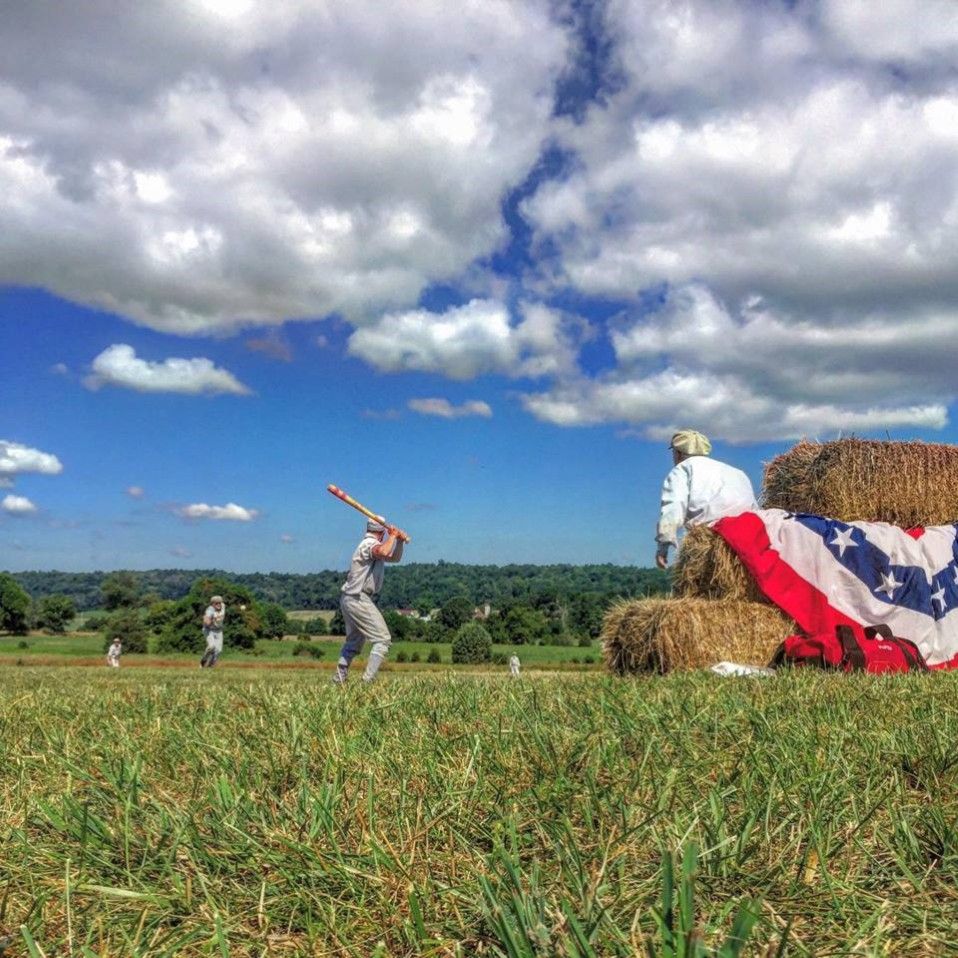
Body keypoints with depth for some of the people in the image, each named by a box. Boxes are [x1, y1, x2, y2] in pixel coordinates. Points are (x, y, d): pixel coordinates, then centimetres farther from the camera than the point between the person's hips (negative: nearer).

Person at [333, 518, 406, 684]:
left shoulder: (371, 544, 19)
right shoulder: (369, 543, -11)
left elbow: (394, 557, 27)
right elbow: (383, 552, -36)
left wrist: (399, 540, 10)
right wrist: (393, 536, -19)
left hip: (349, 600, 11)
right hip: (358, 599, -11)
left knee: (354, 641, 21)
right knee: (383, 639, -10)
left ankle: (338, 679, 21)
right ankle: (367, 681, -16)